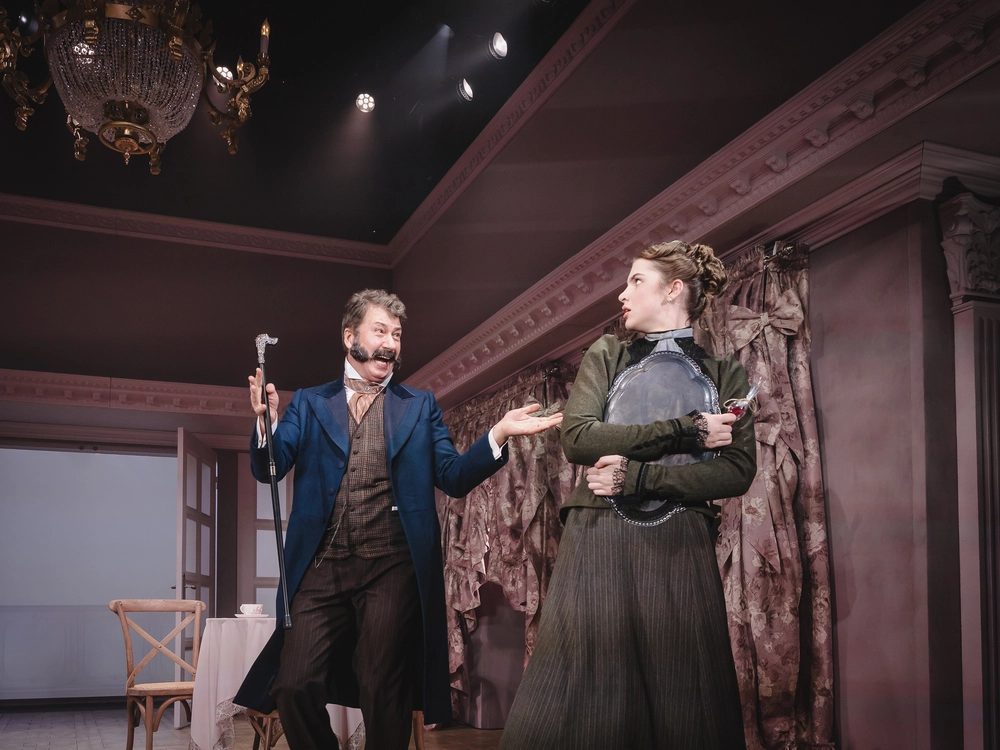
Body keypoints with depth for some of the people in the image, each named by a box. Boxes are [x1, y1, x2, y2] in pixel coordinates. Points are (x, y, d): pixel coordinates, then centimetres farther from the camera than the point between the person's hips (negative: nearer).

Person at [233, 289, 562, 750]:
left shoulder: (420, 406, 15)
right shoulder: (309, 403, 14)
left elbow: (453, 478, 6)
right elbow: (269, 469, 3)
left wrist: (499, 434, -9)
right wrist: (265, 420, -17)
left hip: (393, 567, 0)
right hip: (322, 565, 1)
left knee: (383, 695, 0)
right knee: (294, 687, -5)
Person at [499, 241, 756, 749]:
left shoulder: (725, 375, 10)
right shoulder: (605, 357, 13)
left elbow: (738, 471, -3)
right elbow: (577, 437, -4)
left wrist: (636, 476, -13)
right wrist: (687, 431, -9)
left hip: (679, 546, 0)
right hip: (597, 539, 1)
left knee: (683, 705, 0)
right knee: (575, 700, -3)